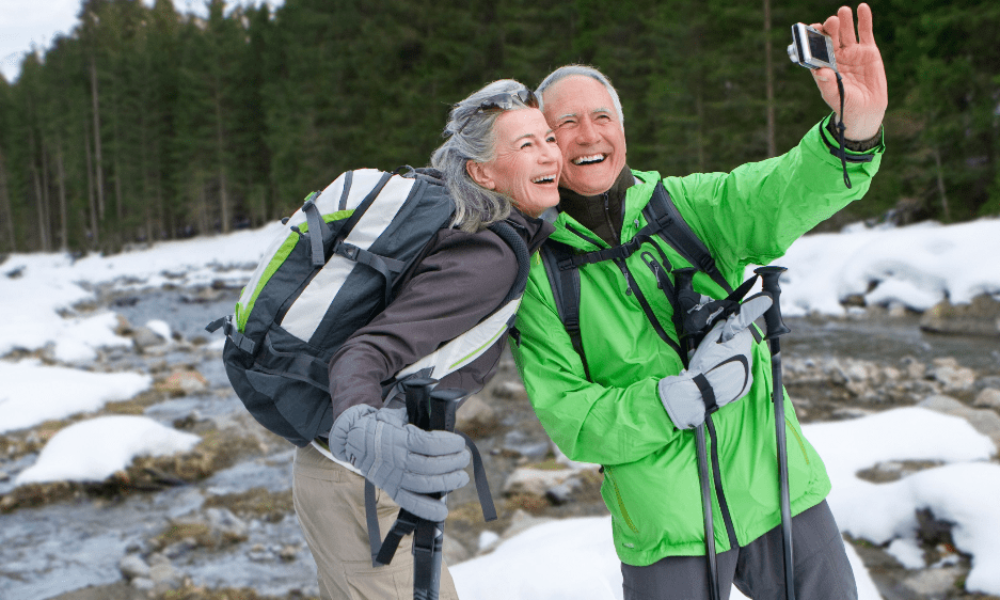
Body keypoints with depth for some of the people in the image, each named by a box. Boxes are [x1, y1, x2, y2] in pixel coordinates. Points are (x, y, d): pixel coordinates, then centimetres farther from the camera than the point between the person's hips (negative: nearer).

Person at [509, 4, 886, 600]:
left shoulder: (684, 204, 1)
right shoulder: (539, 272, -2)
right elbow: (568, 417, -8)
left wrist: (854, 131, -37)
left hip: (777, 486, 2)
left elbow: (772, 198, -19)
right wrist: (680, 399, -20)